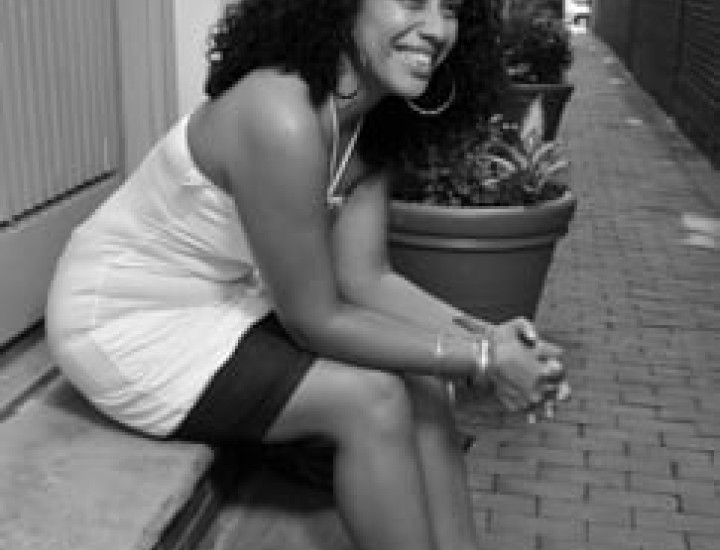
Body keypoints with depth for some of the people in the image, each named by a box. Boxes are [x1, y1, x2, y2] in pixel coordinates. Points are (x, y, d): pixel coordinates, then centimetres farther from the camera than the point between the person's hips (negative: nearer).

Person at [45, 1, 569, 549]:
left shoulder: (371, 123, -3)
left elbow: (365, 278, -5)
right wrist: (481, 359, -23)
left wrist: (479, 335, -18)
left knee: (420, 382, -3)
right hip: (130, 324, -8)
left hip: (230, 299, 8)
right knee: (372, 398, -18)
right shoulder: (280, 119, -31)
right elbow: (315, 322, -25)